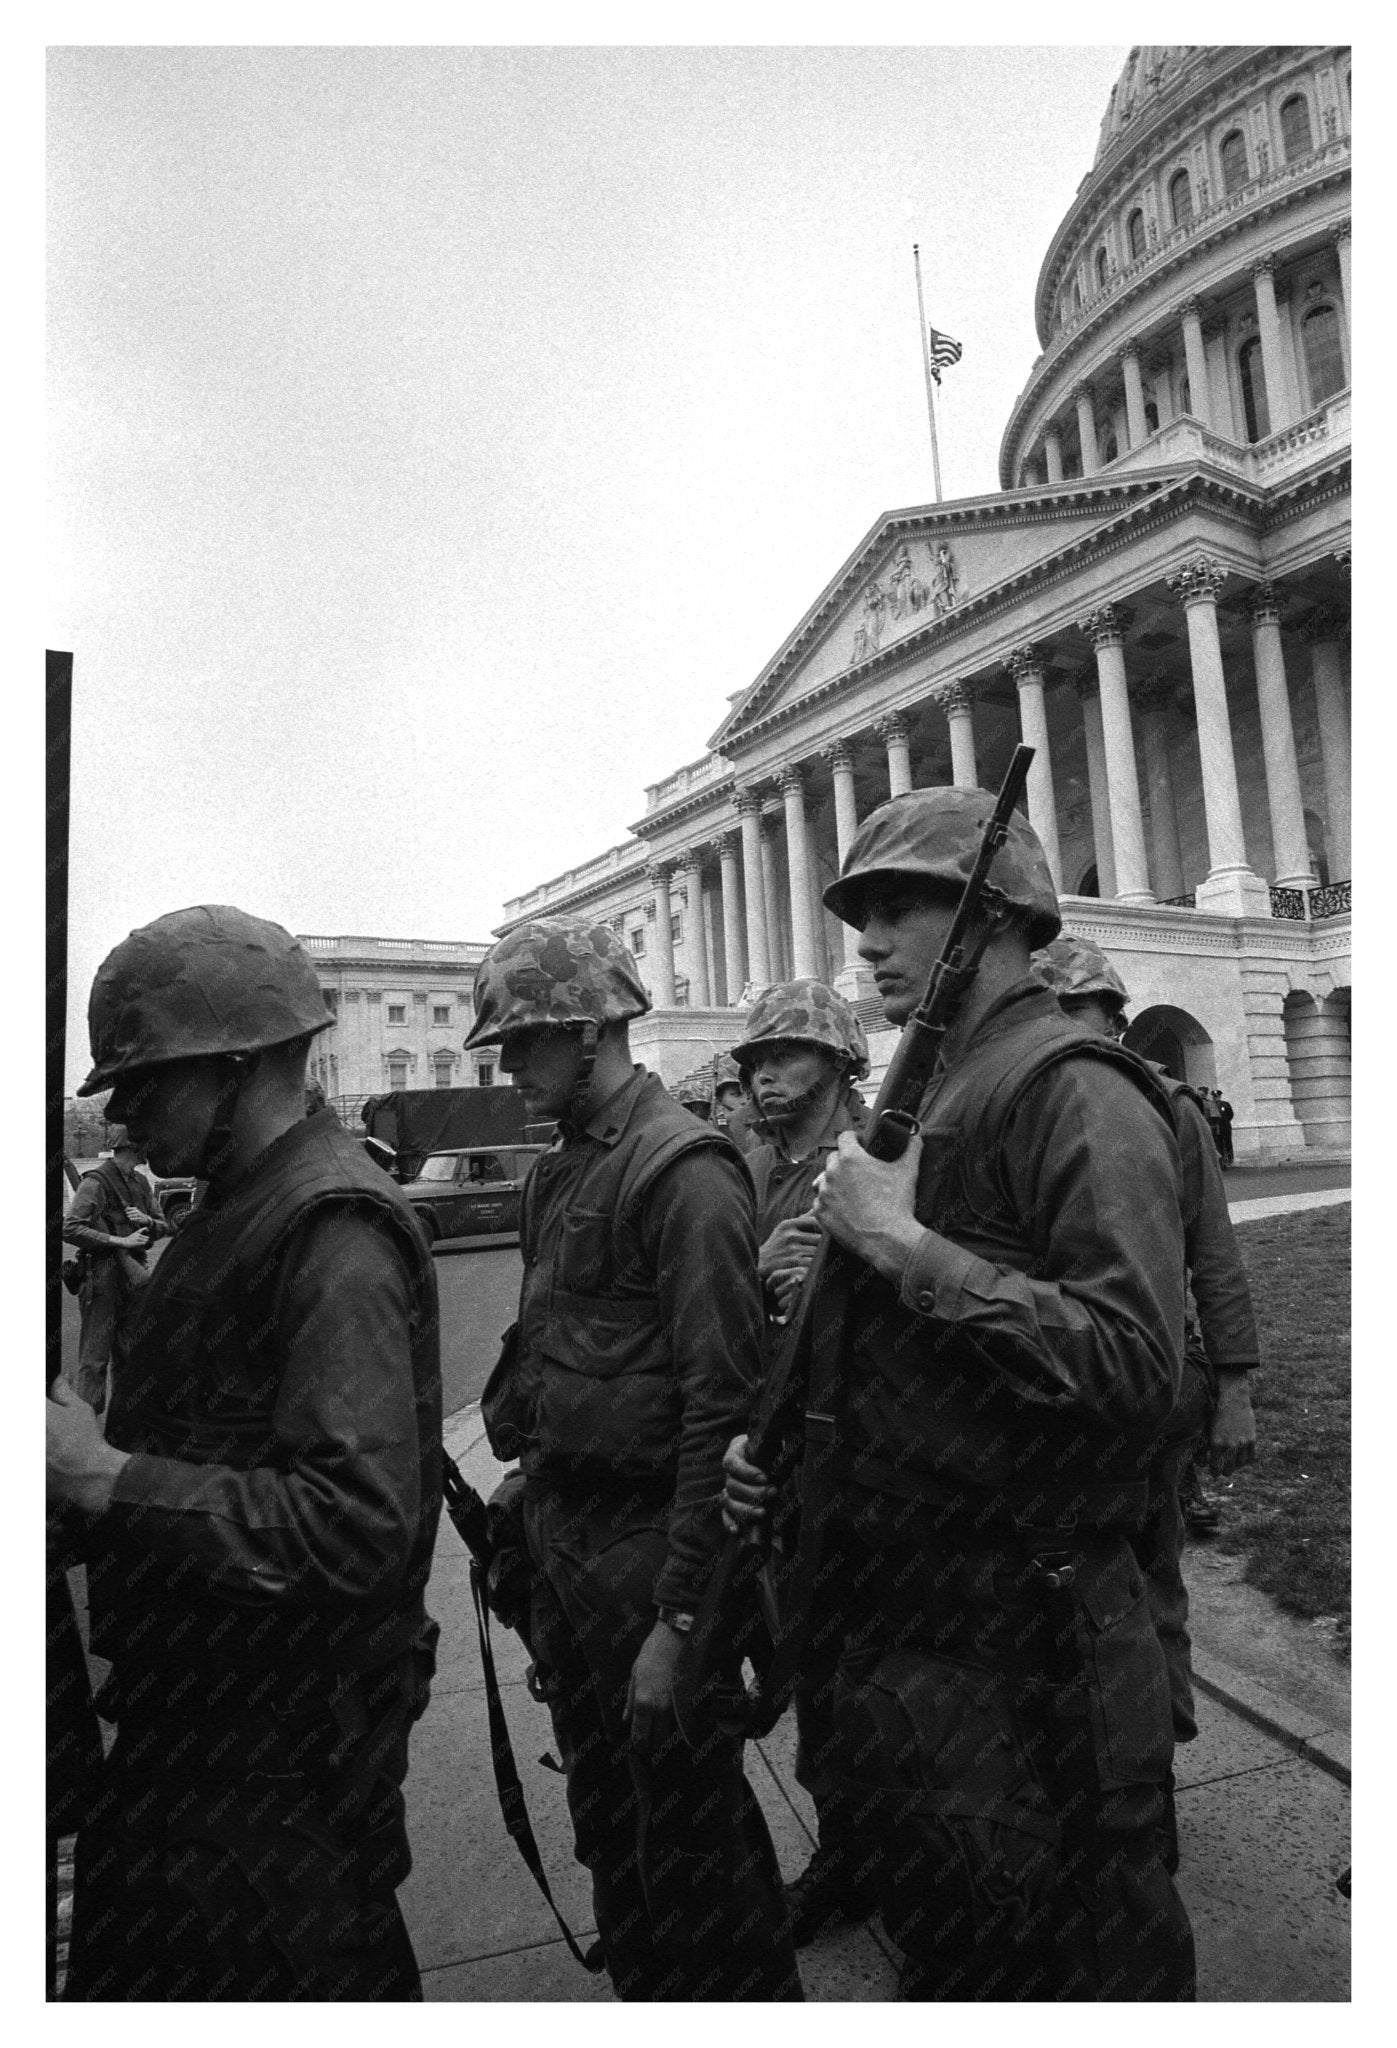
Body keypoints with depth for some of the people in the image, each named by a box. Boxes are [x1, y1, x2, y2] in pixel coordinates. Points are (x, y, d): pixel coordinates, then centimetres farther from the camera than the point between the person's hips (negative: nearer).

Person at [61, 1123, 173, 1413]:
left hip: (134, 1275, 8)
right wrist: (119, 1241, -22)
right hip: (103, 1278, -8)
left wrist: (147, 1221, -7)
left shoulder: (140, 1182, 10)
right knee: (94, 1359, -4)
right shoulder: (96, 1182, -13)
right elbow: (70, 1229, -21)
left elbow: (164, 1226, 15)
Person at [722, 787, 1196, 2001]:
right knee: (929, 1946, 28)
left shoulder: (1073, 1090, -17)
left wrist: (913, 1248, -25)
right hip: (893, 1627, 9)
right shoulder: (913, 1101, 10)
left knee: (1069, 1967, 15)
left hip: (1016, 1654, -8)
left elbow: (1137, 1367, -28)